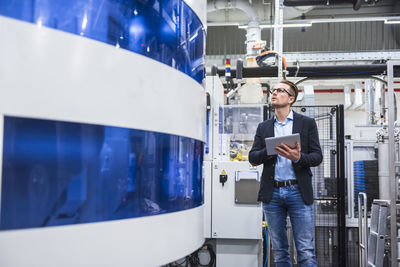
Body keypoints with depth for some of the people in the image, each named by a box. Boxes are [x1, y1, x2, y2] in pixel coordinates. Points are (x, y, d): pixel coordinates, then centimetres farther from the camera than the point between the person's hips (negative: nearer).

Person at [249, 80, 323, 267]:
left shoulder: (307, 123, 7)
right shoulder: (263, 127, 14)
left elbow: (317, 157, 2)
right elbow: (252, 158, 7)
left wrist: (298, 158, -19)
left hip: (298, 192, -2)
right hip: (272, 193, 3)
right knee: (279, 252, 10)